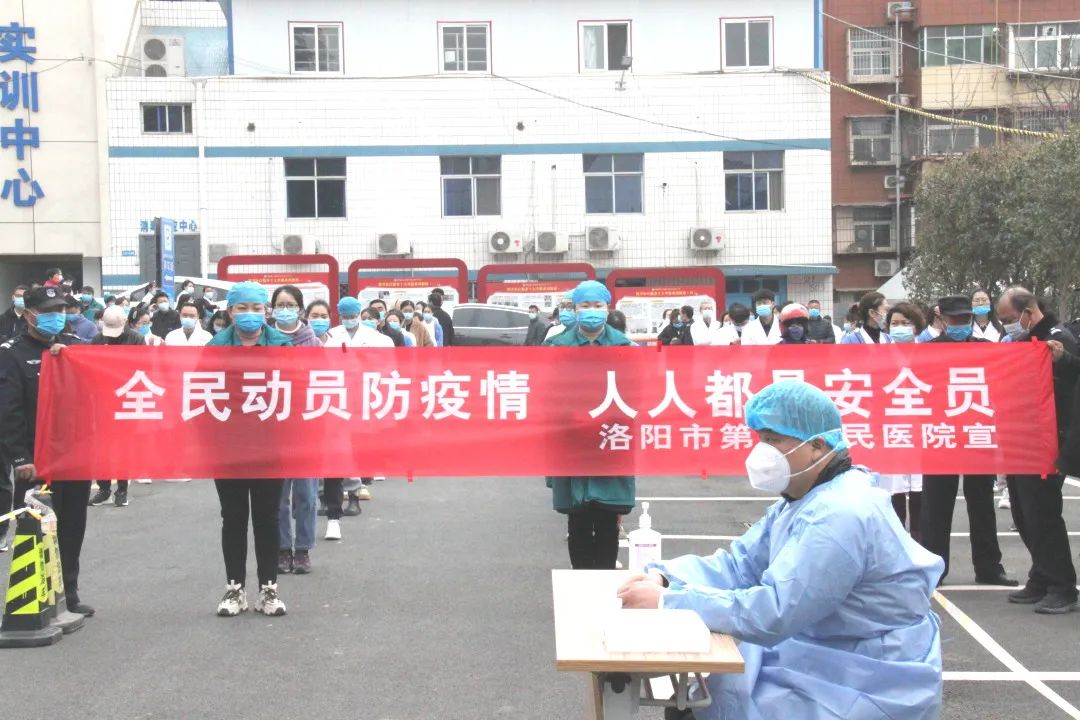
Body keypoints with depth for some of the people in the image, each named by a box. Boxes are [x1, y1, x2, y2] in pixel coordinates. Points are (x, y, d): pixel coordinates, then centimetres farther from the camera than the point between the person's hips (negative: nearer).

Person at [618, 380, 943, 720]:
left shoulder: (841, 516, -24)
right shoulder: (800, 501, 10)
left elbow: (772, 613, -29)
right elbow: (738, 565, 6)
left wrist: (667, 601, -25)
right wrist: (663, 577, -10)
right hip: (821, 666, 9)